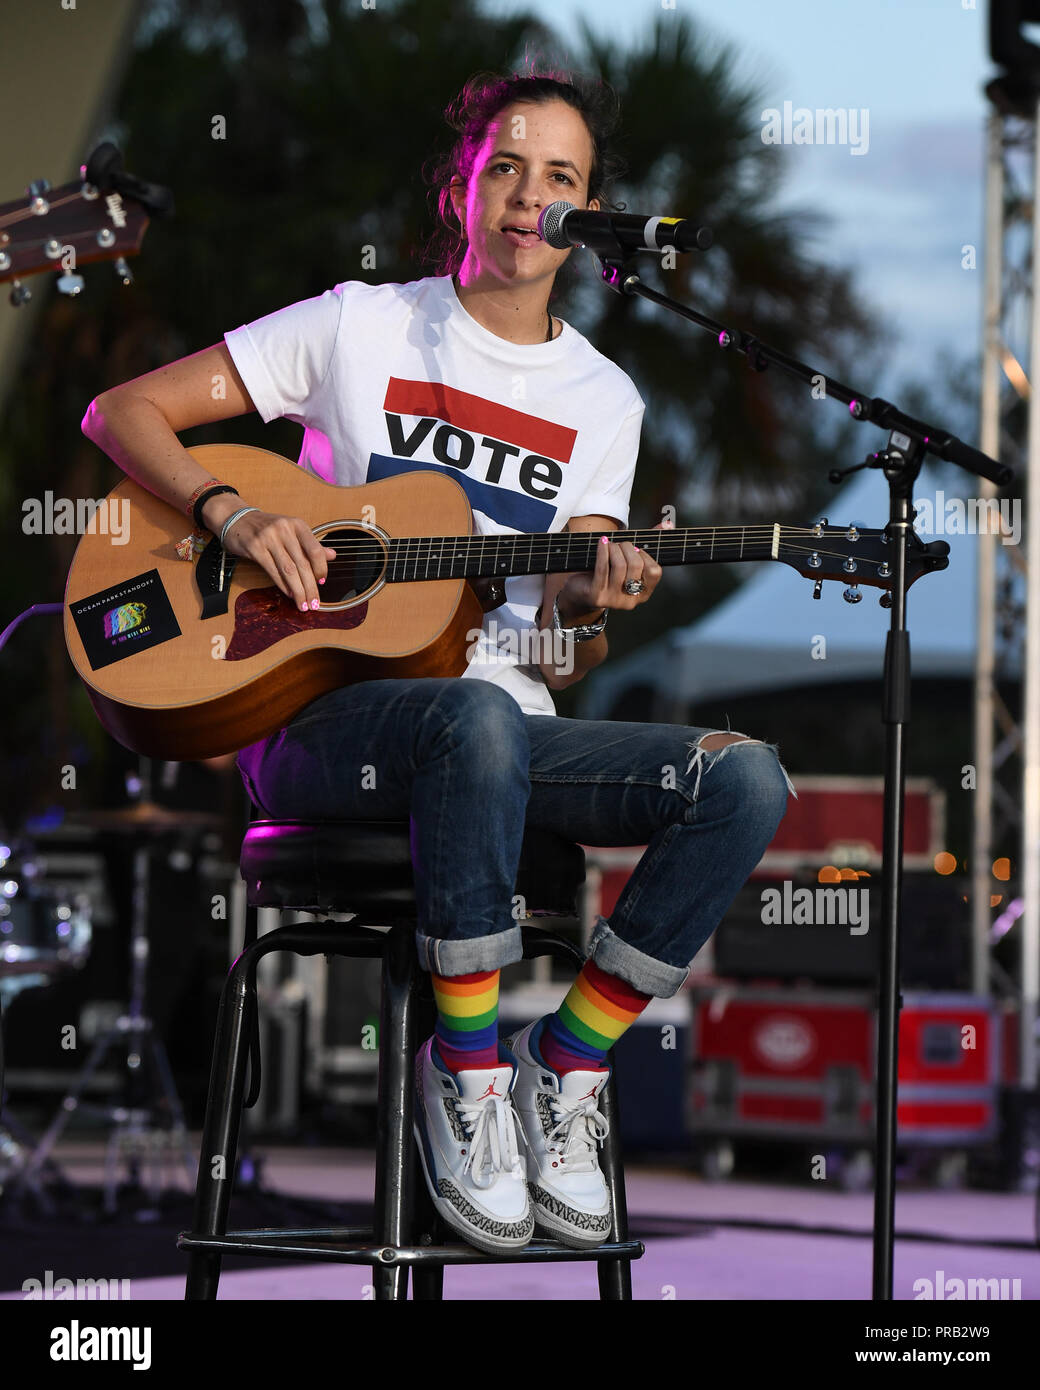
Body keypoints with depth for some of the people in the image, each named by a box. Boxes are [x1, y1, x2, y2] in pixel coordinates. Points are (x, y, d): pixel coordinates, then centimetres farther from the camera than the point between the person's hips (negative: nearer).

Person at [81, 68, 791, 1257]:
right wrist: (233, 514, -14)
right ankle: (466, 1072, -24)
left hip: (504, 725, 4)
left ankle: (566, 1067, -10)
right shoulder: (363, 327, 5)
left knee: (744, 780, -22)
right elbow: (121, 412, 4)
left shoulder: (601, 399, 14)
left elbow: (561, 660, 8)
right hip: (323, 713, -4)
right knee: (477, 720, -41)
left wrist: (589, 607, -16)